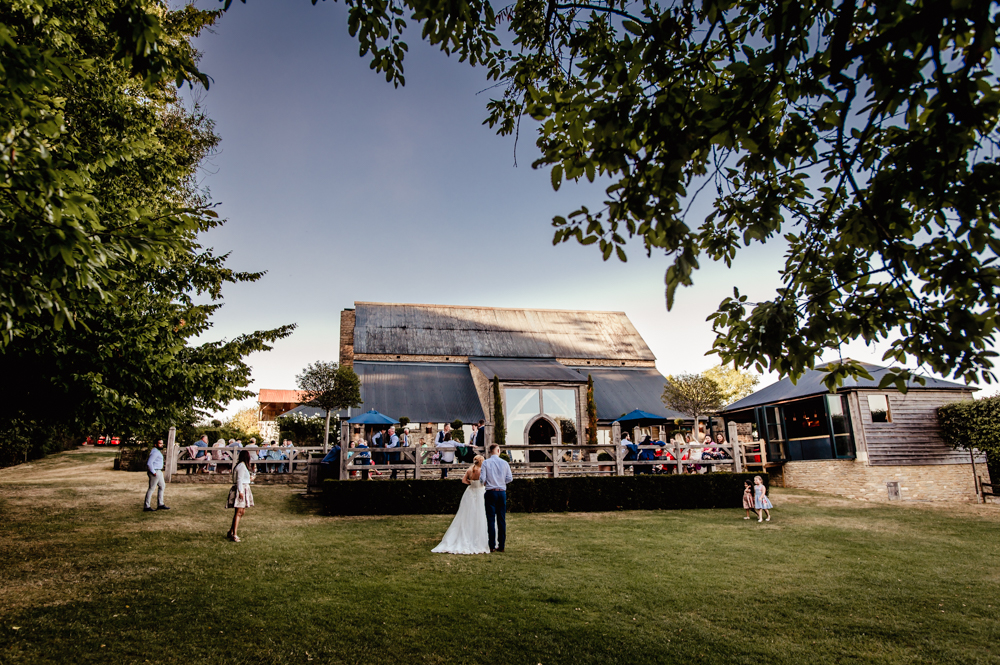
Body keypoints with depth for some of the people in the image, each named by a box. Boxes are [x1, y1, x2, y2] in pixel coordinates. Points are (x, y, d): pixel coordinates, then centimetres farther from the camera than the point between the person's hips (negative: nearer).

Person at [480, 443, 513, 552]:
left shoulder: (486, 463, -5)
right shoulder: (504, 463, 2)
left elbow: (482, 479, -8)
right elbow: (510, 478, 4)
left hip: (491, 492, -2)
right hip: (502, 492, 2)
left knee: (491, 520, 1)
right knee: (502, 520, 8)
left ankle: (492, 546, 0)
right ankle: (501, 545, 10)